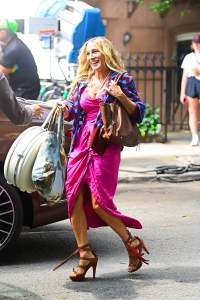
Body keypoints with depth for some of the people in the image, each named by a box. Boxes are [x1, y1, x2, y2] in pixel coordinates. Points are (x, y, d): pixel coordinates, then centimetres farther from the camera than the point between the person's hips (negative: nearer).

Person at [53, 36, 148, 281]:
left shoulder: (121, 79, 4)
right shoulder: (82, 82, 17)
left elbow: (138, 112, 1)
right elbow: (71, 113, 19)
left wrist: (121, 97, -15)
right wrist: (65, 109, -4)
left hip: (106, 146, -5)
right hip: (81, 145, 5)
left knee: (98, 202, -12)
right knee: (74, 199, -4)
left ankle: (132, 242, 8)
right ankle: (85, 255, 5)